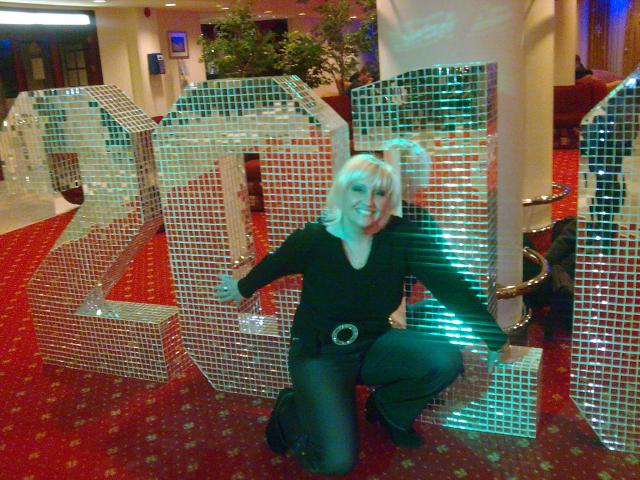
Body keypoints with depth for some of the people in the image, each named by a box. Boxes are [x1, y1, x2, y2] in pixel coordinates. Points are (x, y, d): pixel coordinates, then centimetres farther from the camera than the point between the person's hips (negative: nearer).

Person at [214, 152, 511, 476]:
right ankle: (290, 409, 14)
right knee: (336, 461, -19)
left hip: (374, 345, 4)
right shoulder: (312, 239, -18)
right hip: (319, 354, -3)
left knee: (446, 361, -21)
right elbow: (272, 265, 3)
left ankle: (387, 408, 10)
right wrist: (243, 289, 22)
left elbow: (451, 287, -11)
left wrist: (495, 340, -11)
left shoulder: (402, 238, -14)